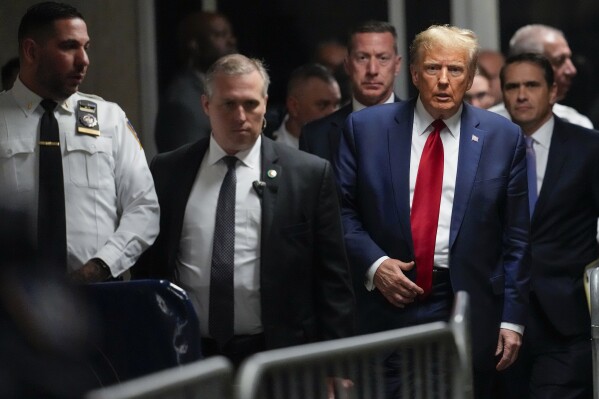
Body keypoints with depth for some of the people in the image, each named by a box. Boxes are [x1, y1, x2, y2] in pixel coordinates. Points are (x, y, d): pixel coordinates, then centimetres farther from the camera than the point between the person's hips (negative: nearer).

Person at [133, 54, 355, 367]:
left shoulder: (310, 174, 3)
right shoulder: (167, 171, 9)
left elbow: (333, 281, 3)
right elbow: (147, 270, 13)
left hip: (275, 354, -1)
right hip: (189, 357, 2)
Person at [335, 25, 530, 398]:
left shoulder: (504, 138, 3)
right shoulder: (367, 127, 4)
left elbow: (516, 237, 4)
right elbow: (342, 209, 6)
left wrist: (512, 319, 0)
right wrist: (373, 263, -10)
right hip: (388, 307, 0)